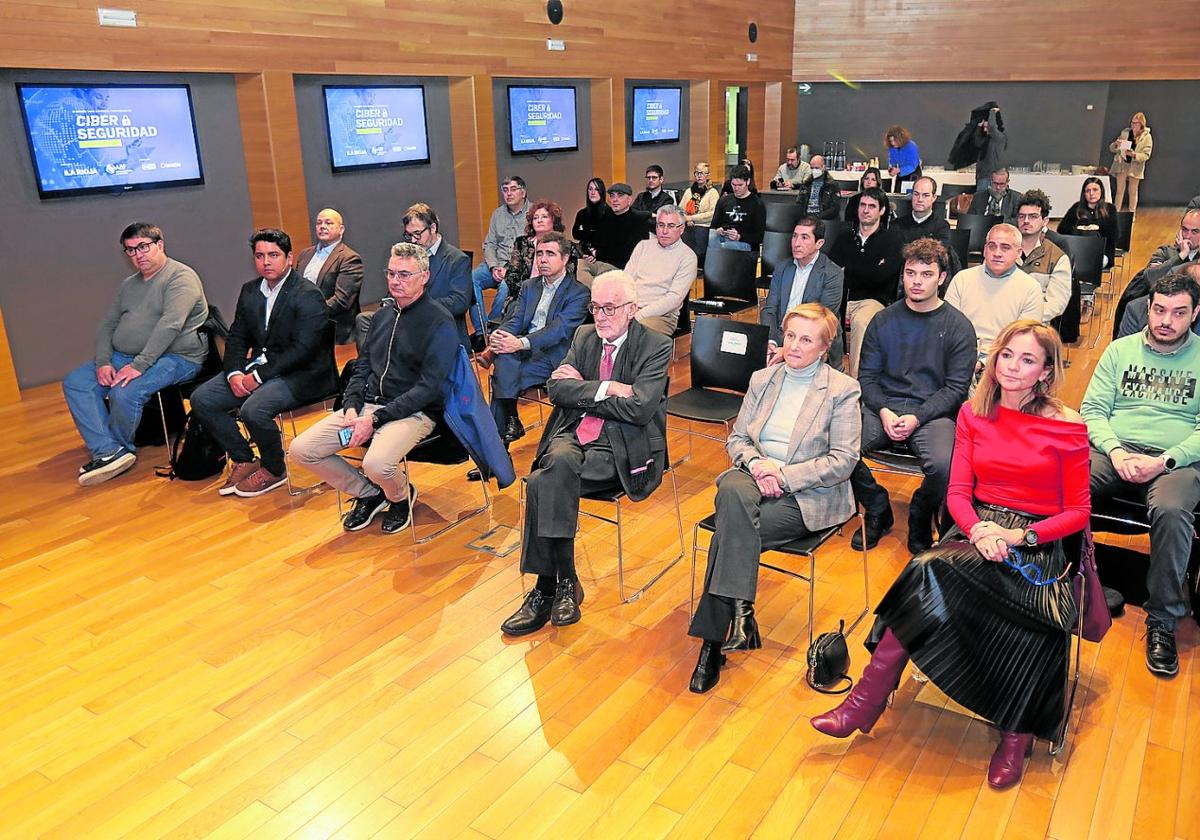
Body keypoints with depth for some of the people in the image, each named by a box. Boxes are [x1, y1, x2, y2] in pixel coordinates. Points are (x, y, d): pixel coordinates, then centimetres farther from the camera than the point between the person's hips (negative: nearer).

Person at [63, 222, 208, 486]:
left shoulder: (181, 277, -9)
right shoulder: (128, 284, 19)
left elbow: (170, 325, -21)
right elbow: (107, 326, 18)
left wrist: (139, 365, -26)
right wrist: (103, 362, -2)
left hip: (175, 357, -8)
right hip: (124, 356, 9)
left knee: (125, 393, -31)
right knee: (75, 382, -8)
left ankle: (119, 448, -2)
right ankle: (109, 452, -18)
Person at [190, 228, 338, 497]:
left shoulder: (308, 296, -13)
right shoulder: (250, 291, 11)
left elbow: (303, 349, -20)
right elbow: (236, 337, 11)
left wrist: (260, 374, -21)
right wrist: (234, 373, -8)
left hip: (300, 374, -8)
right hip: (259, 366, 8)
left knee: (253, 409, -31)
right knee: (201, 399, -3)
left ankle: (274, 470, -3)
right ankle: (245, 461, 10)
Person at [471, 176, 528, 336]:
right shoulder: (497, 214, 18)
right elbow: (489, 244, 15)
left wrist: (509, 268, -15)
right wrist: (494, 267, -5)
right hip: (495, 264, 5)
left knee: (506, 286, -36)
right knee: (470, 279, -23)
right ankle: (481, 331, -19)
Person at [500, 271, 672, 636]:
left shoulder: (656, 346, -2)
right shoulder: (584, 336, 15)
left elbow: (640, 408, -16)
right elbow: (556, 388, 2)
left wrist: (582, 388, -7)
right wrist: (606, 389, -10)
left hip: (620, 448, -5)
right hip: (574, 436, 5)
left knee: (544, 483, -29)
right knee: (560, 465, -32)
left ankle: (547, 588, -15)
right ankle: (564, 582, -20)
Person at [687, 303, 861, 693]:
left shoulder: (843, 390, 0)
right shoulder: (762, 379, 15)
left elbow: (843, 461, -7)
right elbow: (736, 438, 14)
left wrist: (783, 475, -16)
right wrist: (756, 463, -10)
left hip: (808, 494, -3)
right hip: (754, 476, 4)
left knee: (731, 530, -29)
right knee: (732, 492, -36)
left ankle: (713, 641, -22)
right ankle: (739, 609, -37)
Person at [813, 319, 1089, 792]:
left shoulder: (1067, 428, -4)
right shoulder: (974, 414, 7)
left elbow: (1078, 512, -1)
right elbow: (958, 491, 4)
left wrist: (1020, 536, -15)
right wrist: (979, 529, -16)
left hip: (1037, 542, -3)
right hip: (979, 528, 3)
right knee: (932, 575, -30)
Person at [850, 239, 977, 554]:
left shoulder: (958, 326, 3)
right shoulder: (883, 320, 10)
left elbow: (955, 388, -1)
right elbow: (867, 376, 8)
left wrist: (916, 418, -14)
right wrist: (884, 411, -11)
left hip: (933, 413, -2)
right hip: (883, 408, 2)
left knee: (944, 466, -33)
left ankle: (920, 516, 5)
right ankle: (877, 509, 3)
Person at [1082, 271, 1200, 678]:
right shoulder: (1120, 349, 14)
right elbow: (1092, 409, 8)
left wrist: (1164, 461, -14)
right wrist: (1116, 451, -10)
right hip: (1116, 451, 2)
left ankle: (1162, 621, -20)